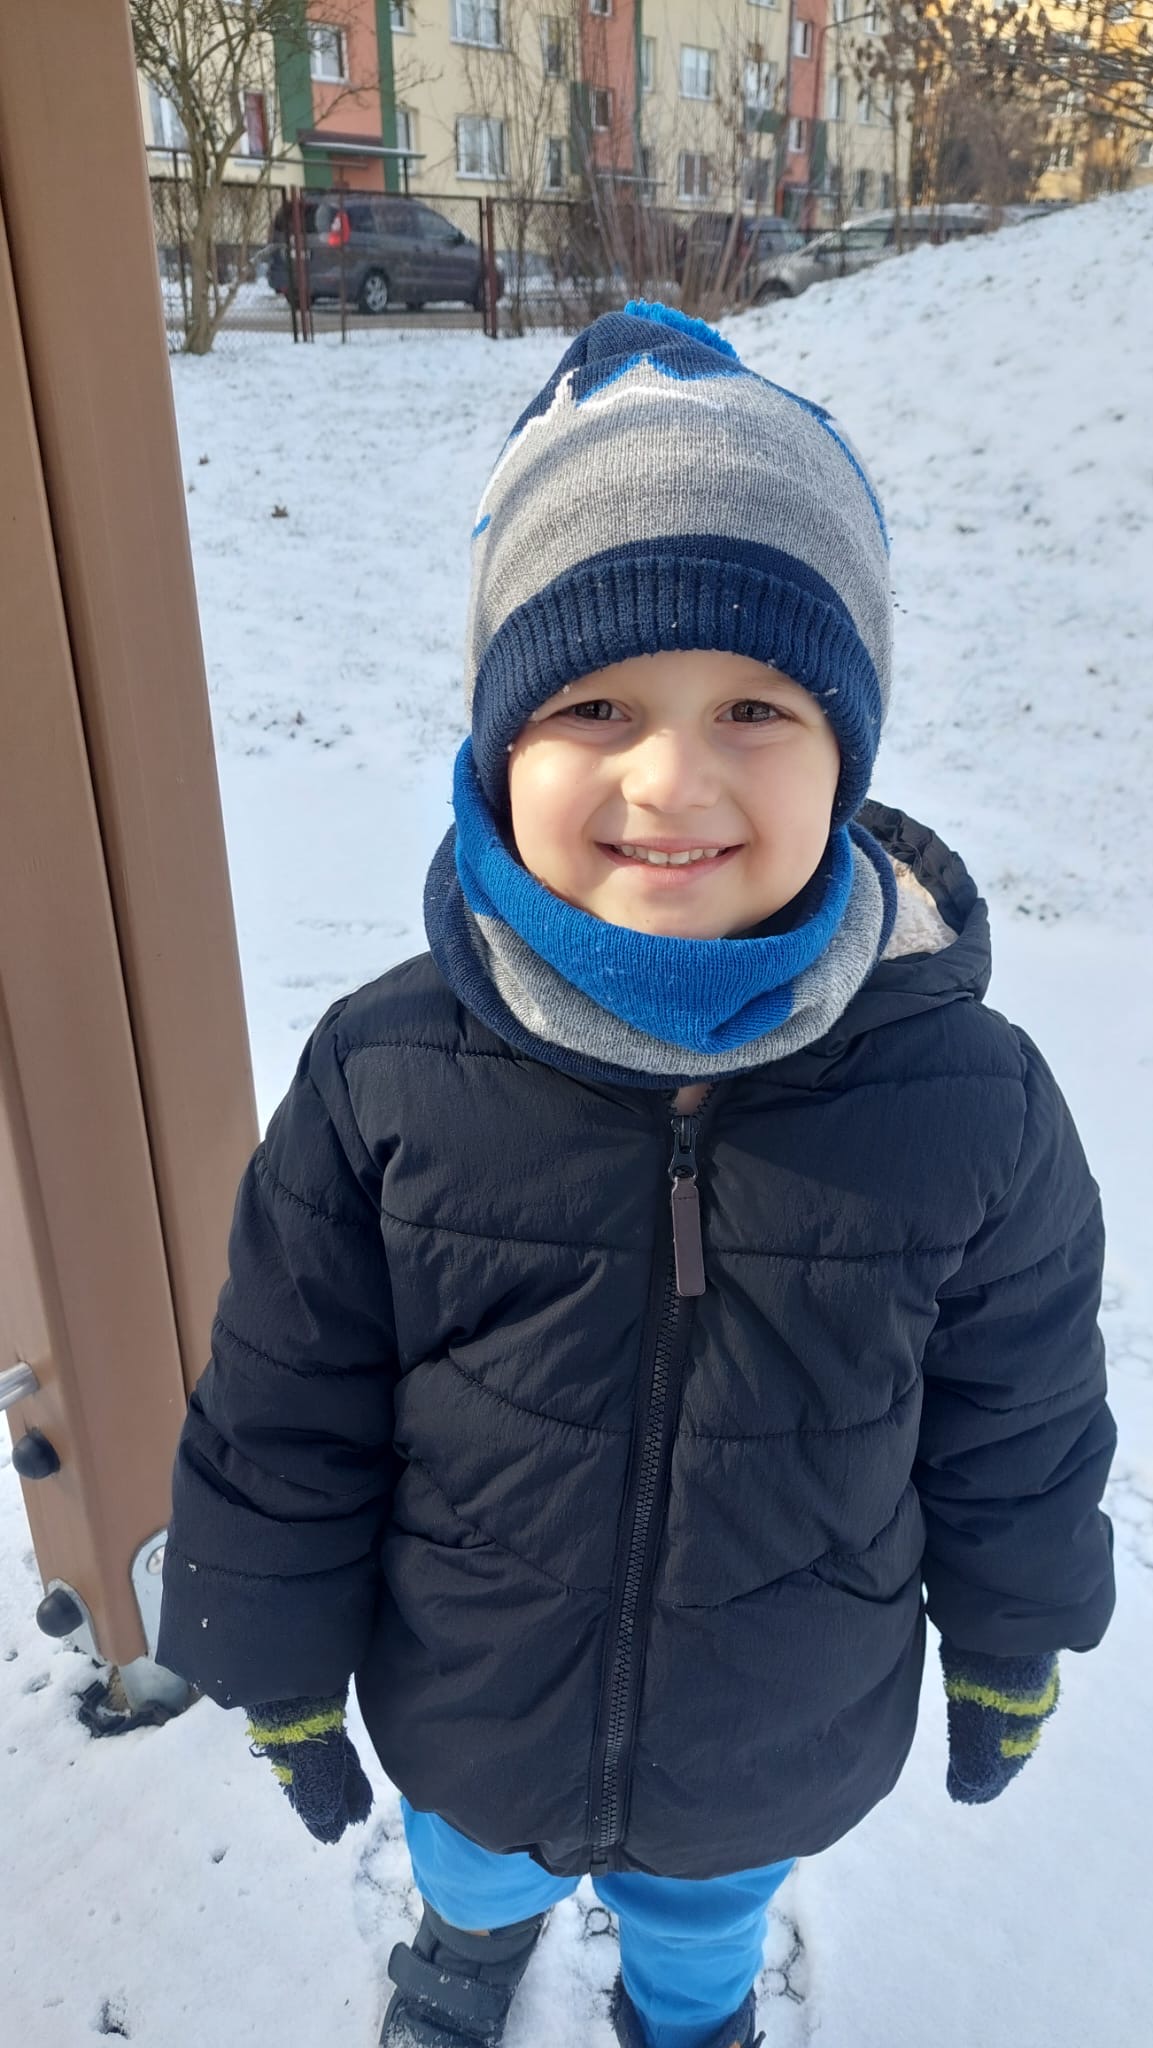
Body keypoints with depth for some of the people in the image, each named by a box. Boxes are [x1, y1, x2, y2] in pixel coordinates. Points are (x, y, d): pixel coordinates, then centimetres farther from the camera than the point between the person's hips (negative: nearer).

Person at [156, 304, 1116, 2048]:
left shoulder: (967, 1102, -26)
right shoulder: (383, 1080, -27)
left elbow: (1019, 1434, -9)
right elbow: (283, 1429, -13)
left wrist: (1009, 1655, 4)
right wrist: (284, 1679, -2)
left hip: (781, 1755, 0)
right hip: (463, 1724, 1)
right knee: (470, 1861, 34)